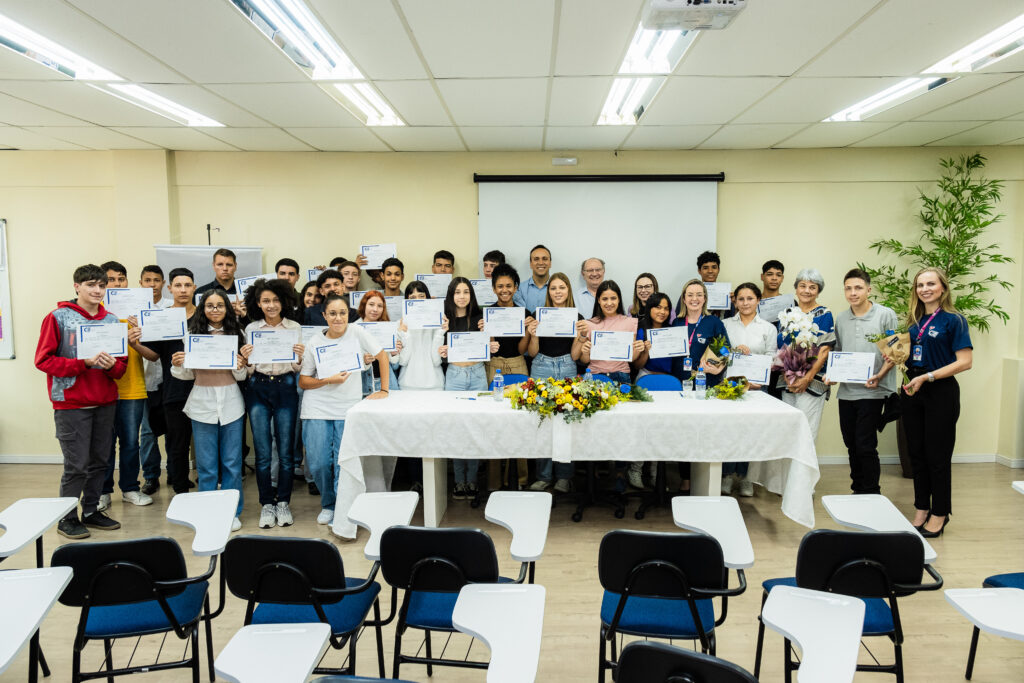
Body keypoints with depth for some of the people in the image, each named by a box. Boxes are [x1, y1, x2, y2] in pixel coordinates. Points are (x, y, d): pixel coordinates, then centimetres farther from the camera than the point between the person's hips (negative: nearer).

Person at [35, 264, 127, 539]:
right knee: (76, 465, -2)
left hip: (105, 403, 5)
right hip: (71, 404, -5)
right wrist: (84, 363, -18)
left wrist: (112, 365, -11)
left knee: (99, 461, 10)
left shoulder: (111, 320, 10)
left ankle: (91, 511, 24)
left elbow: (121, 365, 12)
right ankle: (67, 519, 13)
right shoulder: (58, 317, -3)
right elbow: (43, 359, -7)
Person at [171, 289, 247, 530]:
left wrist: (241, 367, -18)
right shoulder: (193, 334, 2)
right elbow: (188, 374, 5)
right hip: (202, 405, 0)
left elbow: (241, 376, 3)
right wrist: (177, 366, -15)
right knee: (206, 464, 8)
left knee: (232, 463, 7)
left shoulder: (235, 334, 3)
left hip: (231, 404, 0)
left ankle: (233, 512, 19)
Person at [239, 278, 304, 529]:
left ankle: (283, 503, 16)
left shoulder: (295, 328, 4)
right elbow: (248, 370, 7)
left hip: (285, 389, 0)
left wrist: (300, 358, -15)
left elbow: (298, 369, 5)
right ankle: (267, 504, 15)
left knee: (286, 450, 2)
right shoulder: (251, 329, 5)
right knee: (263, 452, 2)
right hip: (258, 389, 0)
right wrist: (244, 358, -13)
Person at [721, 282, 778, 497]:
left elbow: (771, 359, 5)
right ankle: (727, 474, 3)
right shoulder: (725, 324, 11)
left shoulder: (768, 328, 10)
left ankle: (743, 475, 10)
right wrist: (735, 349, -12)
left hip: (756, 385, 0)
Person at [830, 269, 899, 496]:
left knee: (865, 445, -6)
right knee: (851, 443, 12)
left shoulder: (885, 315, -4)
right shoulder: (841, 319, 10)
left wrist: (879, 376, -19)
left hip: (872, 391, -5)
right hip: (846, 390, 5)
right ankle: (857, 489, 25)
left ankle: (871, 494, 8)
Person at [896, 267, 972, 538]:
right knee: (917, 454, 11)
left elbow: (965, 361, -15)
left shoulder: (953, 320, -8)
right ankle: (921, 510, 23)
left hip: (941, 392, -6)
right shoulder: (914, 321, 11)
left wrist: (927, 377, -21)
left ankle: (939, 515, 16)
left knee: (937, 456, 2)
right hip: (912, 392, 6)